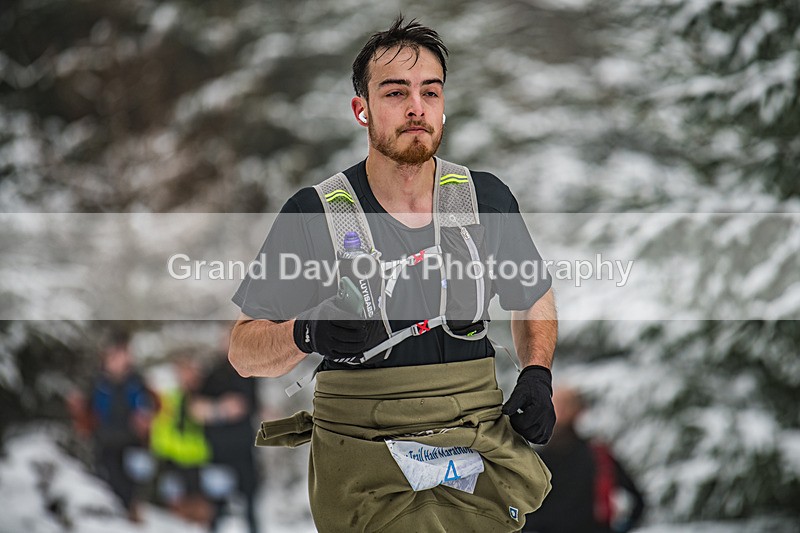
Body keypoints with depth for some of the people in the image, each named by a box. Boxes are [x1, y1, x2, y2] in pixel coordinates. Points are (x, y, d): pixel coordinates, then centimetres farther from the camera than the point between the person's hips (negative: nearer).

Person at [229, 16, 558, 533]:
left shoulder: (487, 198, 7)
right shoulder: (314, 214, -1)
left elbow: (534, 297, 24)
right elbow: (244, 351, 0)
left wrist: (537, 375, 6)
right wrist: (306, 334, -21)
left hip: (481, 455, 2)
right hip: (365, 473, -2)